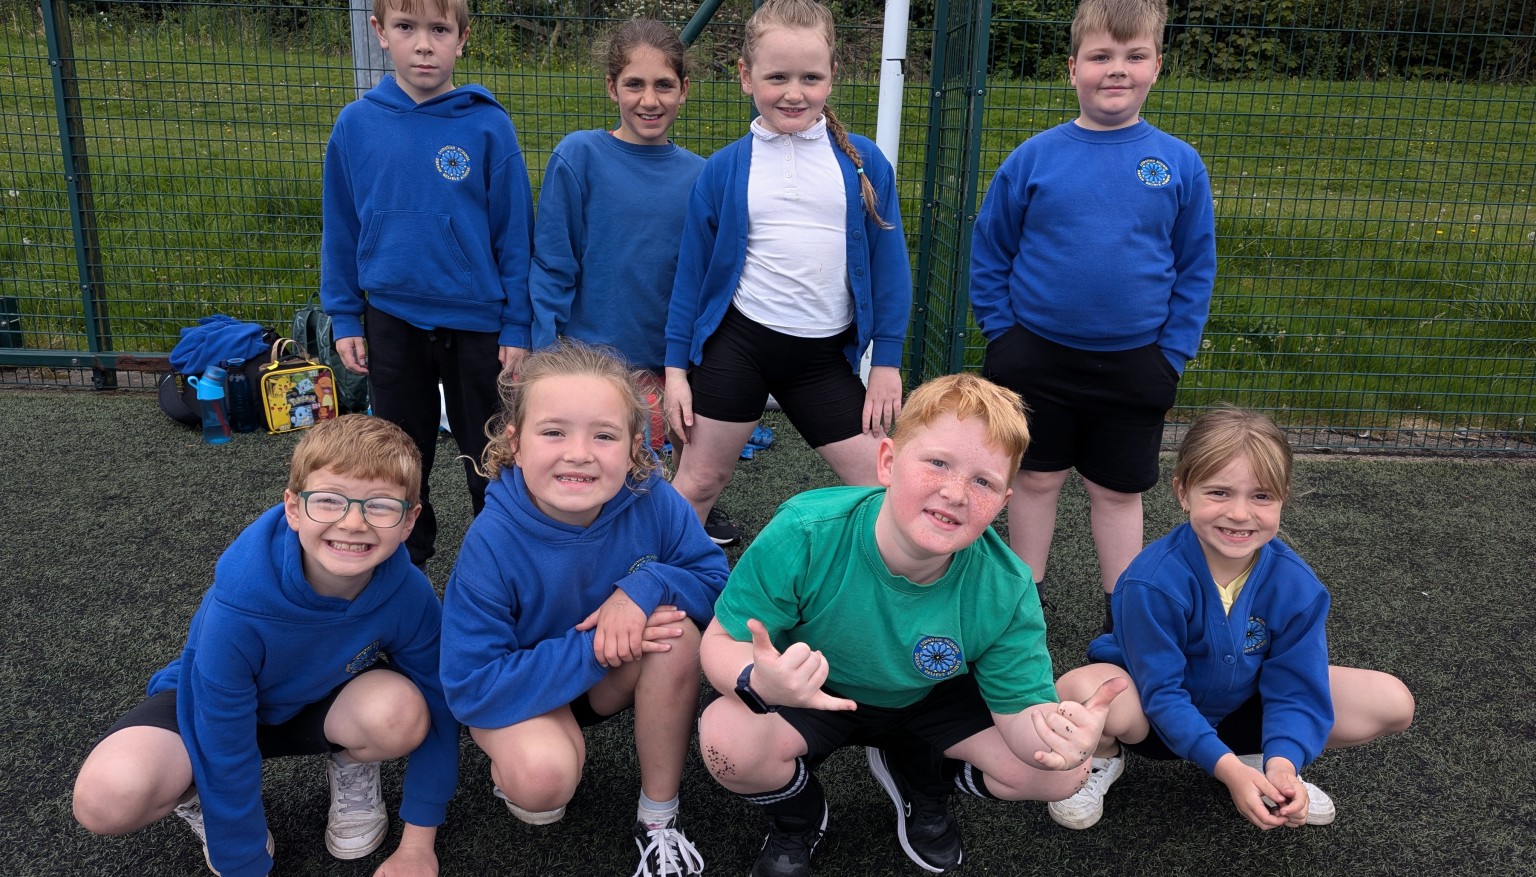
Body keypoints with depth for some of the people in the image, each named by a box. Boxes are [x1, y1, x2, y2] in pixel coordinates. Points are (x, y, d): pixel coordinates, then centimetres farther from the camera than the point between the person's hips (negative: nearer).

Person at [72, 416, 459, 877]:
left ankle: (351, 773, 4)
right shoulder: (237, 605, -35)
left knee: (401, 711, -33)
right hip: (214, 705, -1)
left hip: (326, 700, 2)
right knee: (108, 796, -30)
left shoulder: (409, 594, -28)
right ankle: (199, 799, 6)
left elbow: (437, 712, -13)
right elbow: (225, 755, -25)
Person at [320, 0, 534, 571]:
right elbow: (340, 228, 4)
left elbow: (515, 230, -7)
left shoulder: (488, 126, -11)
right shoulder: (356, 125, -5)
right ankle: (407, 557, 40)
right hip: (392, 320, 2)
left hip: (477, 321, -2)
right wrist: (344, 317, 4)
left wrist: (517, 326, -6)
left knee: (487, 452, 13)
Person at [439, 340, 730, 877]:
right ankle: (512, 765, 7)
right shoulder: (492, 542, -29)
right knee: (543, 775, -34)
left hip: (619, 674, 3)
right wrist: (591, 649, -33)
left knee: (677, 628, -28)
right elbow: (470, 687, -26)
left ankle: (659, 818, -9)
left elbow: (716, 580, -12)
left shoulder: (653, 501, -23)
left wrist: (647, 585, -33)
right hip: (523, 692, -3)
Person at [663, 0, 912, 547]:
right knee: (697, 483, 8)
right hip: (736, 343, -1)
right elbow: (692, 270, 3)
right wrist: (676, 368, 3)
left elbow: (889, 265, 4)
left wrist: (887, 361, 3)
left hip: (825, 355, 1)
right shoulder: (724, 169, -2)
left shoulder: (865, 163, -1)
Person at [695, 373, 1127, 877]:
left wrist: (1051, 729, -44)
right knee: (728, 741, -32)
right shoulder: (804, 536, -33)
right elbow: (722, 641, -24)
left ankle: (922, 785, 19)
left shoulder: (1006, 592, -26)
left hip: (929, 700, 2)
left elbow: (1020, 710, -18)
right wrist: (757, 682, -49)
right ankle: (798, 820, 8)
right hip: (811, 699, -2)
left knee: (1062, 775, -14)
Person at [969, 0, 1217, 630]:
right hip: (1036, 358, 0)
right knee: (1036, 479, 13)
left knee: (1118, 491, 12)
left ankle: (1123, 614, 28)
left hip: (1133, 365, 0)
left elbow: (1195, 270, 3)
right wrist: (1002, 334, -3)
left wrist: (1171, 355, -2)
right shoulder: (1033, 158, -5)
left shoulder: (1180, 164, -3)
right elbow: (989, 254, 2)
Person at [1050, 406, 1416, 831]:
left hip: (1242, 712, 5)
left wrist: (1282, 764, -32)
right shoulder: (1153, 580, -31)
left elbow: (1296, 688, -14)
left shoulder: (1297, 584, -18)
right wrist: (1226, 767, -34)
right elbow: (1163, 692, -25)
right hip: (1155, 717, -4)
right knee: (1082, 691, -41)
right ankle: (1102, 757, -1)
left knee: (1392, 702, -11)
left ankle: (1260, 760, 12)